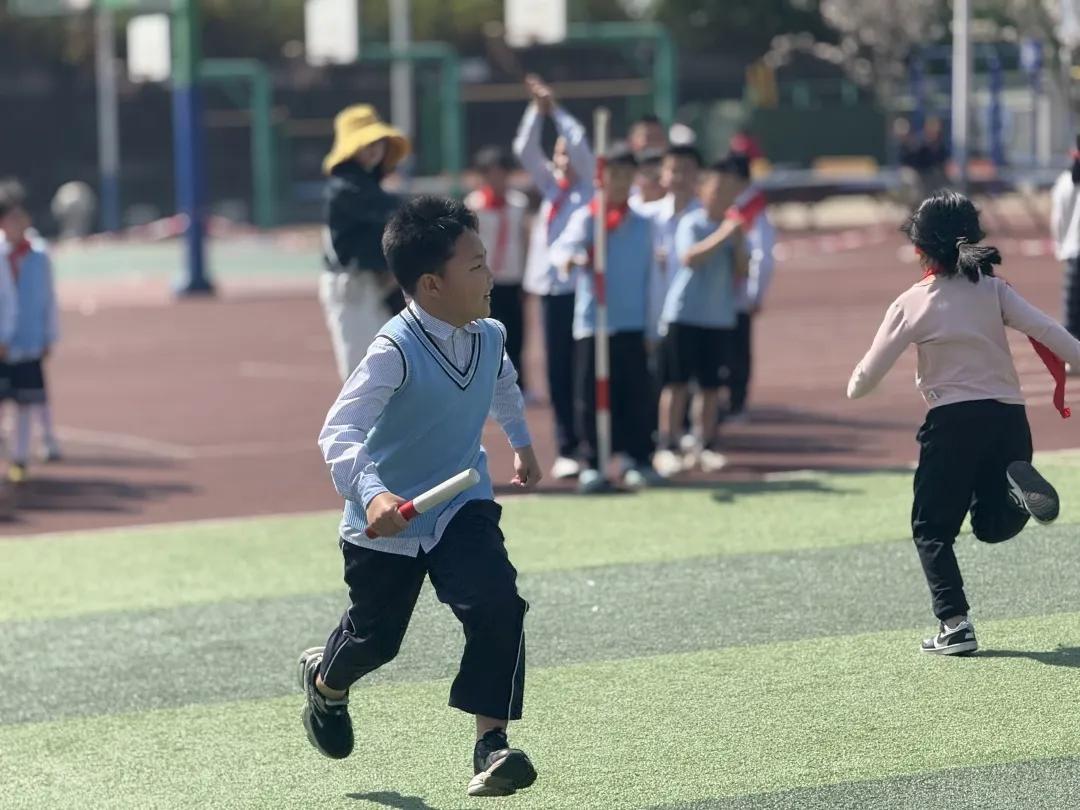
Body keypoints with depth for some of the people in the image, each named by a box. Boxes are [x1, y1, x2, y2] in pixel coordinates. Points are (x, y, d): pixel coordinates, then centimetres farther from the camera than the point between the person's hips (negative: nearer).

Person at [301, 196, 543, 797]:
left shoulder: (490, 337, -7)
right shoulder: (396, 352, -28)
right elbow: (339, 433, -35)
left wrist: (522, 443, 32)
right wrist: (371, 493, -51)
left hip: (462, 506, 4)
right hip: (387, 519, -4)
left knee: (499, 605, -20)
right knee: (377, 636, 15)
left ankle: (491, 743, -11)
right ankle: (325, 679, 52)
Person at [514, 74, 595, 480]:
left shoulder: (592, 188, 2)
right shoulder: (551, 186, 16)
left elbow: (580, 146, -11)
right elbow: (525, 150, 11)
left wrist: (555, 109, -6)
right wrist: (537, 109, 1)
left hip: (583, 288, -5)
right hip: (550, 287, 5)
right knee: (559, 371, 5)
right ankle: (567, 450, 8)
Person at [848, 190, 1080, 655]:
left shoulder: (911, 304, -1)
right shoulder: (993, 290, 5)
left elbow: (864, 380, 3)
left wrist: (854, 386, 25)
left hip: (953, 422, -3)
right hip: (1009, 418, 3)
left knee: (932, 529, 12)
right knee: (992, 525, 17)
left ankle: (955, 624, -3)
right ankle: (1018, 491, -17)